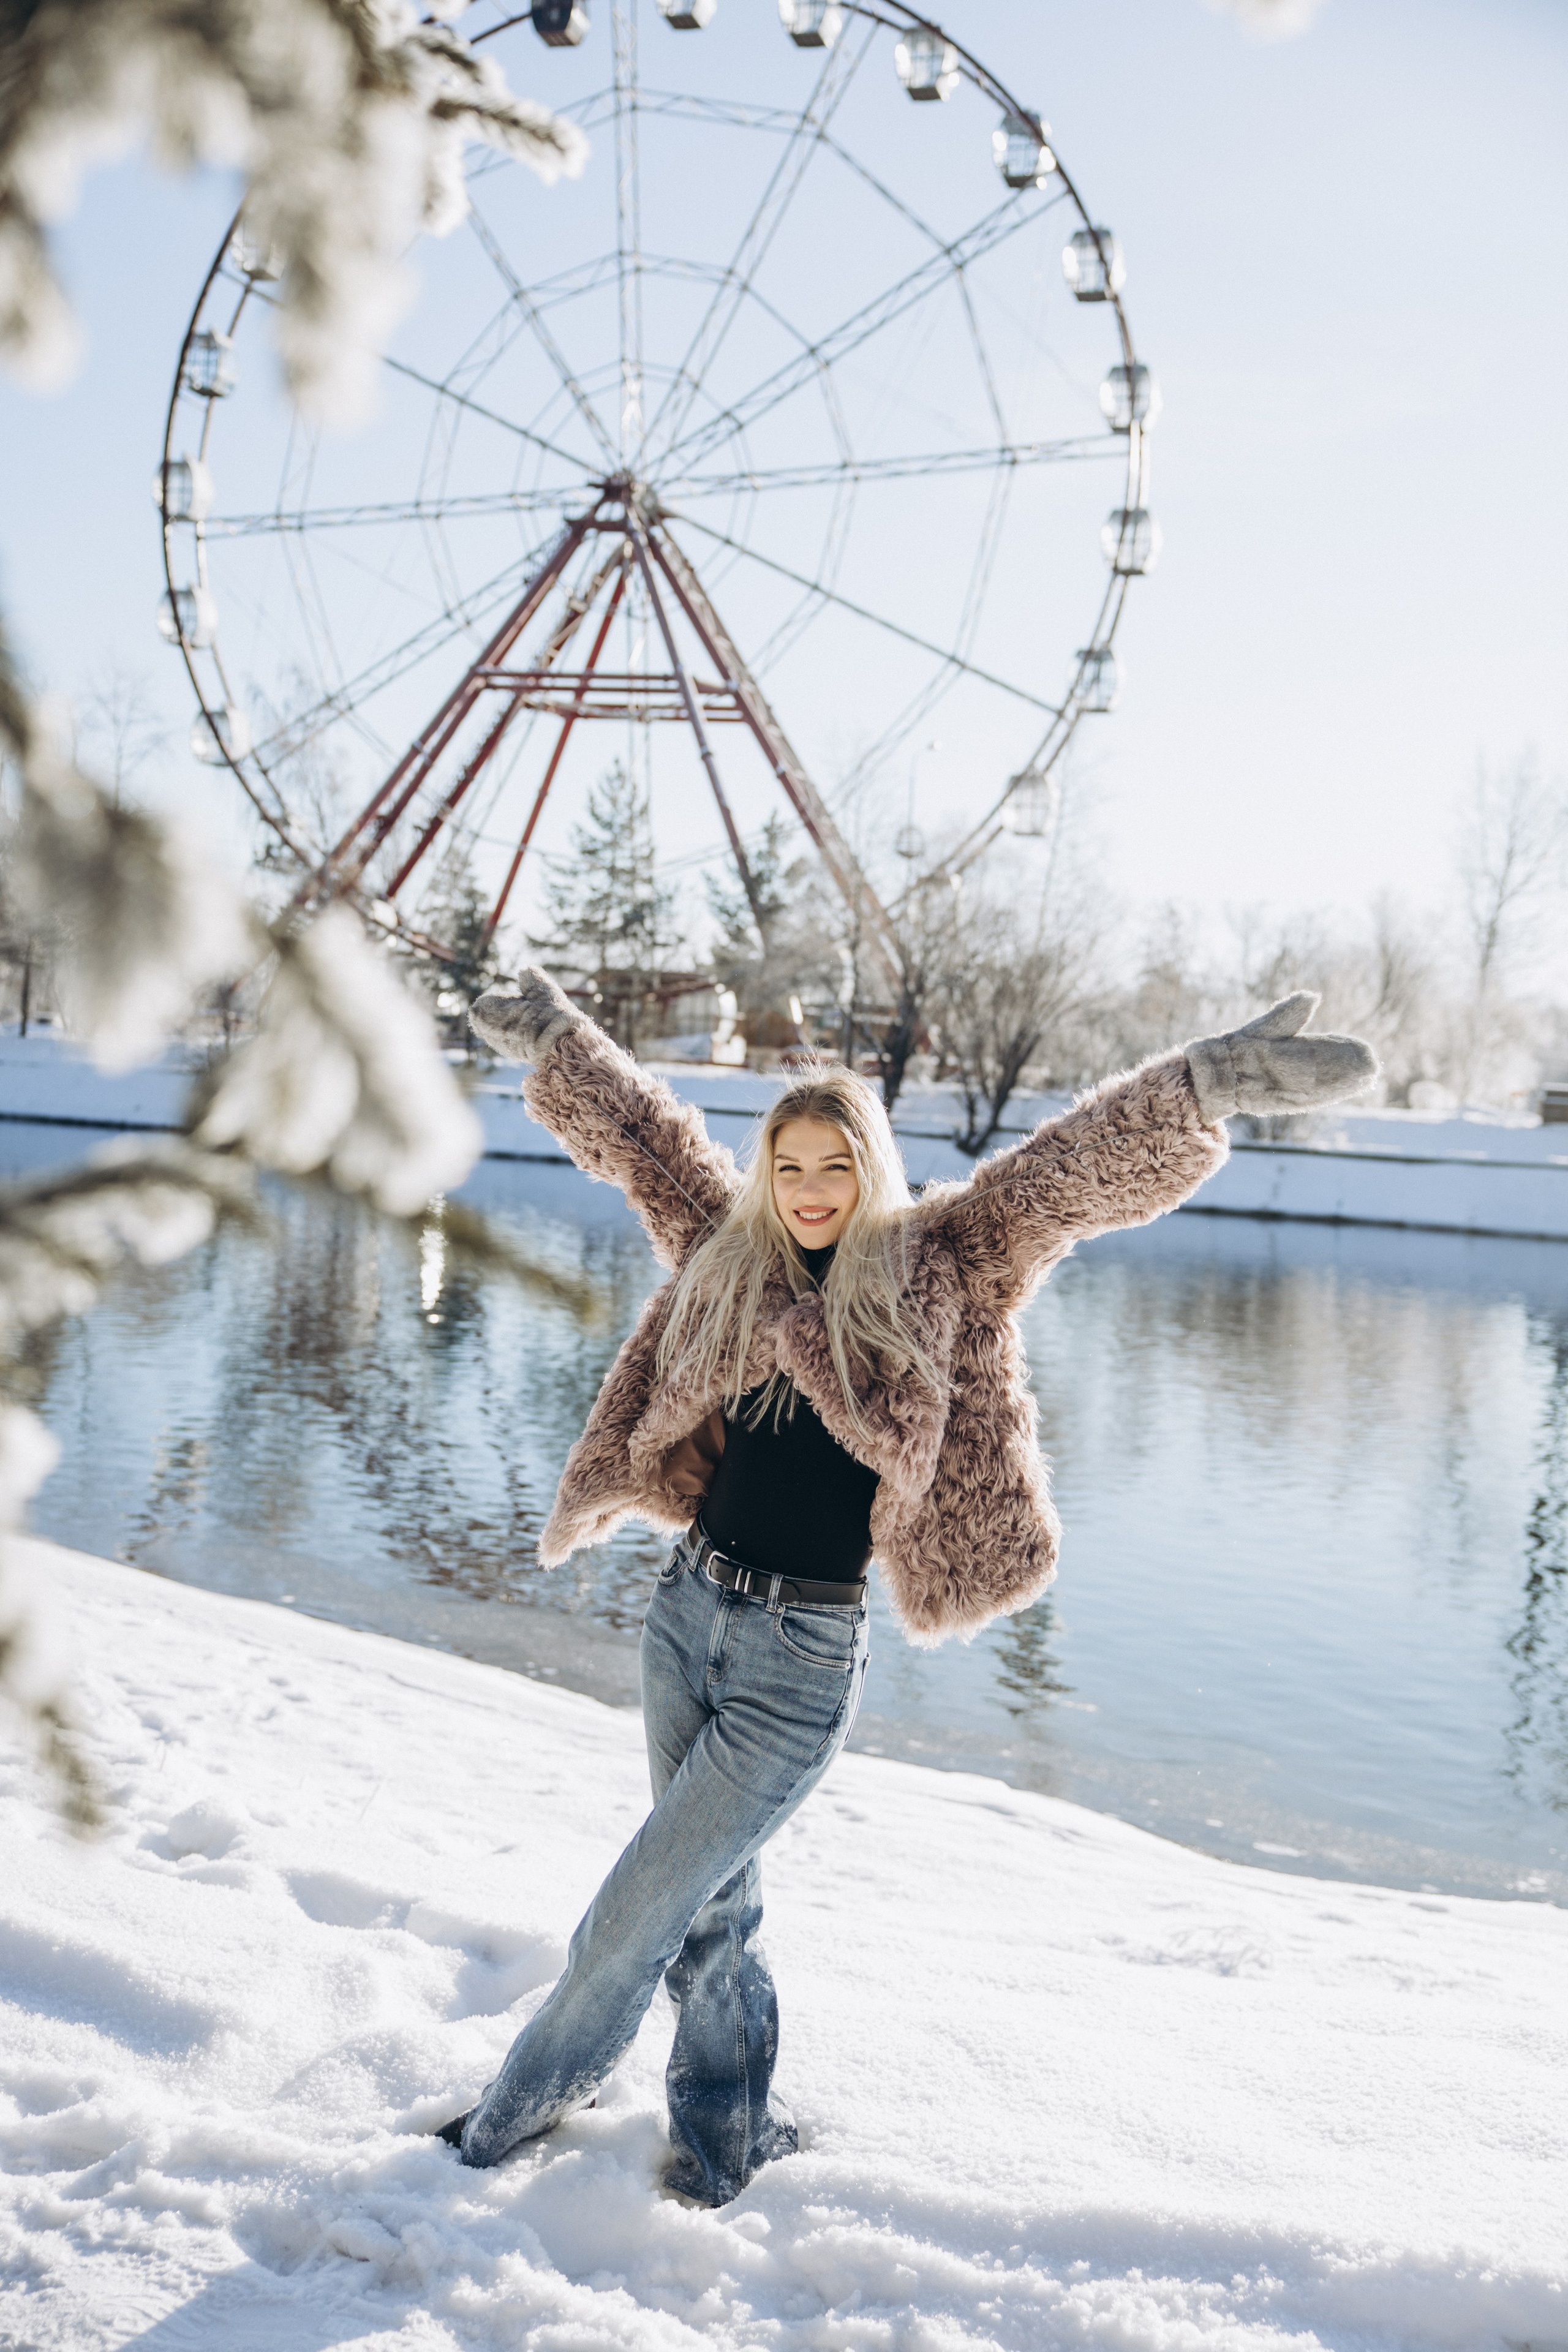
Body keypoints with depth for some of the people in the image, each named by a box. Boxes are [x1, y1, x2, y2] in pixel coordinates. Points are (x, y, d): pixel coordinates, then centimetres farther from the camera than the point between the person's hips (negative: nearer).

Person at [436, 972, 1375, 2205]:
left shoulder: (939, 1266, -5)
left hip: (802, 1658, -4)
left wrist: (1211, 1078, -24)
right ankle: (730, 2129, 36)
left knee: (637, 1914, 2)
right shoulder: (729, 1248, 7)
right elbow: (641, 1132, 19)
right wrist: (554, 1035, 30)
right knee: (711, 1907, 16)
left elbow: (1070, 1168, -15)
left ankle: (527, 2102, 27)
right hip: (687, 1608, 5)